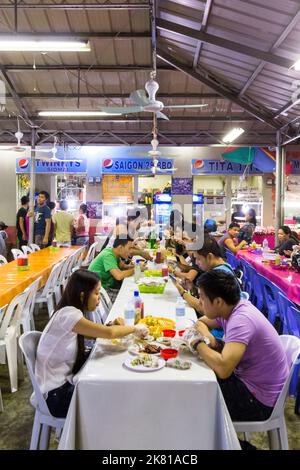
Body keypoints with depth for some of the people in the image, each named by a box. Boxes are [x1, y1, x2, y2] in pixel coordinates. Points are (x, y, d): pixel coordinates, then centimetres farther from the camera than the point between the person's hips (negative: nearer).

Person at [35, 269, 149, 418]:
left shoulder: (71, 313, 2)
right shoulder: (67, 314, -25)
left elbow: (97, 332, 15)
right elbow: (108, 333, -28)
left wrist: (112, 326, -5)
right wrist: (135, 328, -12)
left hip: (65, 382, 8)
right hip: (56, 395, -8)